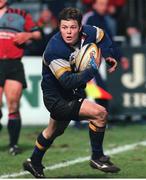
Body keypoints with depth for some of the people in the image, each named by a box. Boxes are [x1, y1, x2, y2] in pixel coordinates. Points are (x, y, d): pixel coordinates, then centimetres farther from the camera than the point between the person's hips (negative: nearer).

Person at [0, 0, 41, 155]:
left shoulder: (21, 15, 16)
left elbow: (37, 34, 18)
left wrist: (28, 35, -3)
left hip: (14, 65, 0)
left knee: (13, 106, -7)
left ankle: (13, 144, 0)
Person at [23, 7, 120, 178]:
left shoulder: (87, 33, -15)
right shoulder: (55, 51, -34)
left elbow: (102, 36, 9)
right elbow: (67, 81, -38)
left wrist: (108, 56, -3)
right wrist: (92, 71, -42)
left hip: (71, 93, 8)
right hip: (56, 98, -8)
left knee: (54, 131, 31)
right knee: (100, 113, -23)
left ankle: (34, 163, 54)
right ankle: (97, 158, -6)